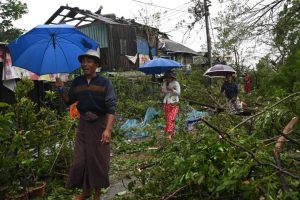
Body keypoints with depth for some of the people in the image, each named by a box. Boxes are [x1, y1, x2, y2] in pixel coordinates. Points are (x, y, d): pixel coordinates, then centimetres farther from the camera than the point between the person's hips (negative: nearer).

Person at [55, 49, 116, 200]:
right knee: (80, 159, 8)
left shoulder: (104, 83, -9)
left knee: (98, 159, 5)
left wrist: (108, 129, -23)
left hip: (99, 124, -4)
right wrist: (61, 89, -5)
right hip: (83, 124, 4)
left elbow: (111, 108, -14)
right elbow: (69, 101, 13)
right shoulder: (77, 82, 4)